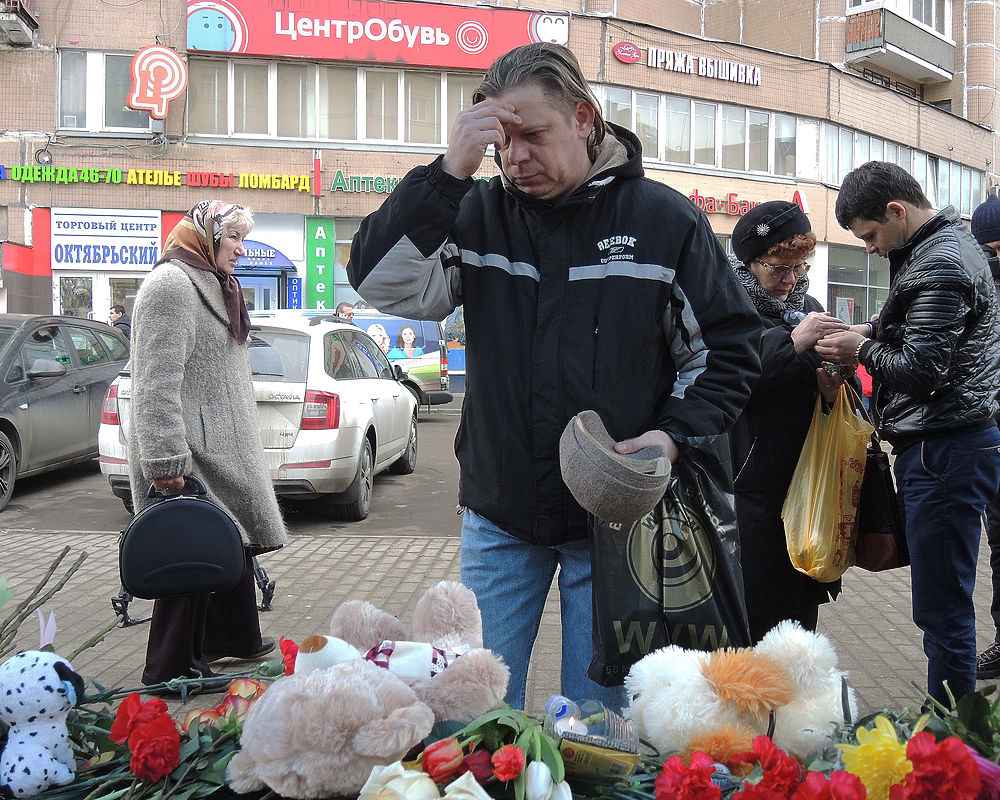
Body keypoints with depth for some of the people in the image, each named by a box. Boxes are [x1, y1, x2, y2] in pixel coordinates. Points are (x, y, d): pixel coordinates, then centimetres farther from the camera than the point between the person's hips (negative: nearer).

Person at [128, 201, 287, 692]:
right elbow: (157, 381, -23)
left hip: (220, 449, 10)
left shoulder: (210, 286, 18)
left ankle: (233, 639, 32)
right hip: (190, 454, -10)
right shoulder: (172, 284, -15)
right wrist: (164, 459, -27)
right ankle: (171, 671, 6)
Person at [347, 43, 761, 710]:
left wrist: (675, 433, -12)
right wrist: (449, 173, -17)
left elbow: (728, 347, 3)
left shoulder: (664, 219, -2)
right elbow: (383, 284, -11)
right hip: (499, 514, 2)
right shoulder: (478, 215, 2)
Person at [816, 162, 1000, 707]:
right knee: (941, 601, 15)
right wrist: (872, 332, 10)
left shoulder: (940, 266, -17)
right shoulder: (944, 243, 16)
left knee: (941, 607, -4)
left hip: (945, 452, -11)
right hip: (940, 443, 11)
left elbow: (920, 370, -21)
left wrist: (861, 350, -5)